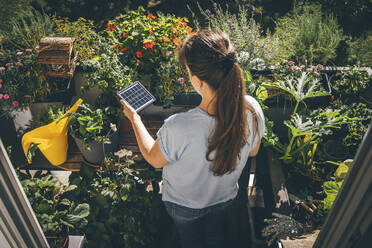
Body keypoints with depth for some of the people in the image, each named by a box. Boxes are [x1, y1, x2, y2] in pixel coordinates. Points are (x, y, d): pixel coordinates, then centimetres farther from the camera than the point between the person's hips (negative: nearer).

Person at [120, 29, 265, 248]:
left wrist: (134, 118, -7)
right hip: (226, 196, 3)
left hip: (184, 205, -3)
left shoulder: (179, 128, -44)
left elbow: (153, 159, -19)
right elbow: (253, 151, -8)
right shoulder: (252, 110, -30)